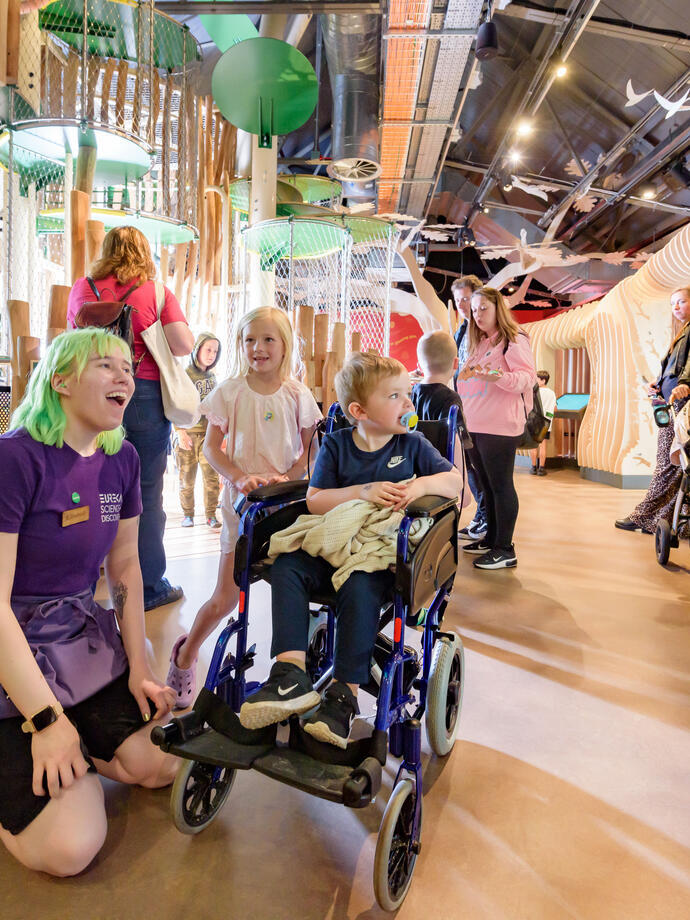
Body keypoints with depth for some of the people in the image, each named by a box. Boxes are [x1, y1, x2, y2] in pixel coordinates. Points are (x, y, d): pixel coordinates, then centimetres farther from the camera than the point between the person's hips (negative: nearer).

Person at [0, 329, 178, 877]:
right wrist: (46, 719, -18)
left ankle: (69, 754, 21)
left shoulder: (122, 460, 1)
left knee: (161, 763, -2)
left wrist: (139, 664, 3)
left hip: (86, 640, 7)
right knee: (66, 848, -12)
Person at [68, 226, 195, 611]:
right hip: (145, 395, -3)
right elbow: (185, 344, -10)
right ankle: (149, 586, 14)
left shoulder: (82, 288, 9)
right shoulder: (157, 293, -2)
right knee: (146, 493, 3)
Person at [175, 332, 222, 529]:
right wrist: (180, 431, -15)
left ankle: (211, 514, 12)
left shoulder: (212, 376, 13)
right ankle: (187, 514, 20)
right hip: (188, 434, -4)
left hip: (208, 433, 4)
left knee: (212, 476, 0)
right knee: (187, 478, 4)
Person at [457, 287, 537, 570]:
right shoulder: (479, 344, 22)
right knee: (486, 484, 13)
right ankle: (491, 539, 23)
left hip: (500, 426, -8)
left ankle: (505, 550, 1)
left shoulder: (514, 340, -4)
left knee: (500, 485, -5)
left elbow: (528, 376, -16)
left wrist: (500, 377, -32)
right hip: (474, 425, 9)